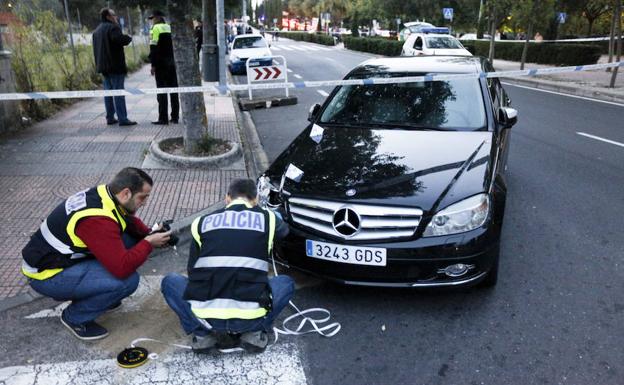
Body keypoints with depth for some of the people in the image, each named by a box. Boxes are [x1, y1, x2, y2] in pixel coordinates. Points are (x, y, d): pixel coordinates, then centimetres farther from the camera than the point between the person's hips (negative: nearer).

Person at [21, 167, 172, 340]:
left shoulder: (104, 193, -5)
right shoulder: (98, 219, -31)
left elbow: (130, 222, 15)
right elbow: (122, 268, -33)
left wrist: (150, 234, -3)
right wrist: (149, 243, -18)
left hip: (52, 256, 9)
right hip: (46, 275, -9)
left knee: (130, 241, 0)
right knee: (128, 280, -23)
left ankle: (91, 293, 15)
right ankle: (75, 317, 1)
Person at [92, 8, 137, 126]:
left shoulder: (96, 31, 19)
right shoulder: (112, 27, -10)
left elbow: (96, 49, 21)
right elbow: (119, 39, -28)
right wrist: (128, 38, -11)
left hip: (103, 66, 9)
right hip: (115, 65, -9)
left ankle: (110, 118, 14)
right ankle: (122, 119, -9)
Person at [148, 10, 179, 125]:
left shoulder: (155, 29, -7)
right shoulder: (170, 28, 13)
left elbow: (154, 48, -13)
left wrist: (153, 65, -10)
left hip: (161, 64, -6)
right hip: (172, 63, 6)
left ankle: (163, 118, -4)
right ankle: (175, 117, 11)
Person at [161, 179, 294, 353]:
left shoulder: (202, 222, 11)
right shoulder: (267, 218, 8)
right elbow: (284, 231, 33)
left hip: (205, 317, 1)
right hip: (251, 318, 0)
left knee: (170, 282, 29)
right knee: (286, 283, 28)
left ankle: (203, 334, 11)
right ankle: (254, 332, 9)